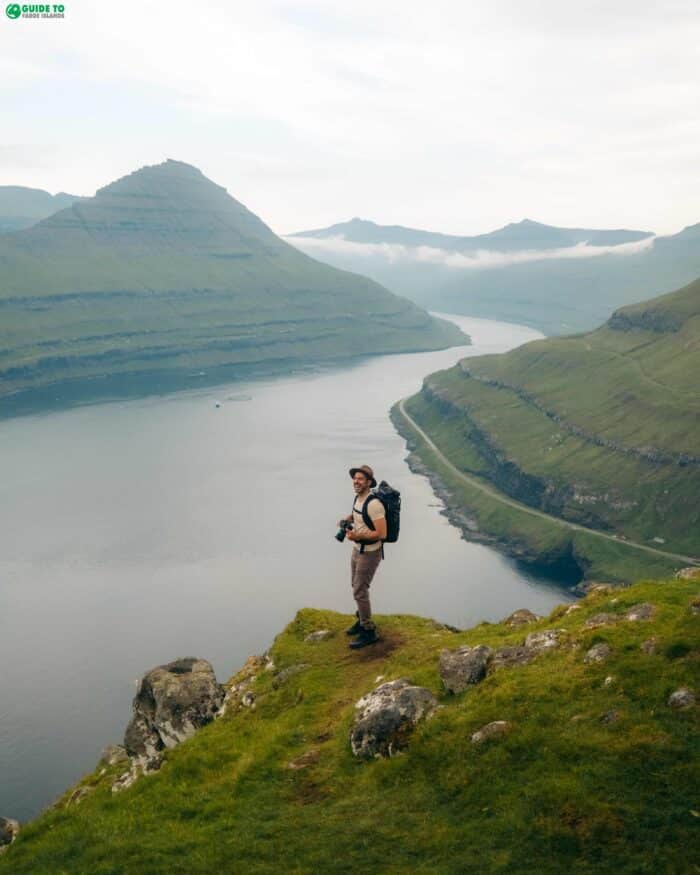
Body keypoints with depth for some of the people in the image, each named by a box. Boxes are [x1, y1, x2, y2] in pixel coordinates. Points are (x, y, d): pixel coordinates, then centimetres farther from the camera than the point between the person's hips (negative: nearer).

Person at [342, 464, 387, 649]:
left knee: (359, 592, -4)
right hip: (357, 550, 9)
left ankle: (369, 632, 9)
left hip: (369, 554, -9)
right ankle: (362, 620, 38)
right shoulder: (358, 498, 2)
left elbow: (382, 533, -28)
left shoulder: (373, 504, -26)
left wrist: (358, 536, -28)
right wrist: (348, 519, 6)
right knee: (357, 587, 20)